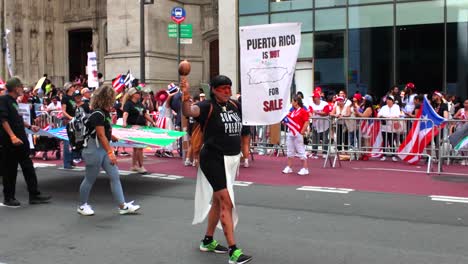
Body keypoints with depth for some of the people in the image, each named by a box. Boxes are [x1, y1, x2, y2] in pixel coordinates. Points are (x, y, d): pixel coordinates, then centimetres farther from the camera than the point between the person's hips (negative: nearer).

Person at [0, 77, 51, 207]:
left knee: (28, 167, 9)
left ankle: (34, 195, 14)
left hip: (21, 140, 9)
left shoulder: (14, 102, 16)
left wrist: (30, 126, 27)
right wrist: (12, 136, -26)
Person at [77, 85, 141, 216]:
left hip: (104, 148, 9)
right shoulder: (97, 114, -19)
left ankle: (123, 206, 6)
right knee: (90, 179, 5)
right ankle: (82, 206, 22)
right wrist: (110, 153, -23)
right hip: (95, 149, -9)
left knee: (115, 176, 4)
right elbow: (101, 136, -22)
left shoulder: (105, 113, 9)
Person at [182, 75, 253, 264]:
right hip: (214, 159, -8)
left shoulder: (234, 106, 8)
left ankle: (208, 241, 34)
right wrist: (185, 96, -50)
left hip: (231, 159, 8)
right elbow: (189, 112, -34)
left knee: (218, 200, 18)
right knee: (227, 202, -13)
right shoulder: (208, 106, -13)